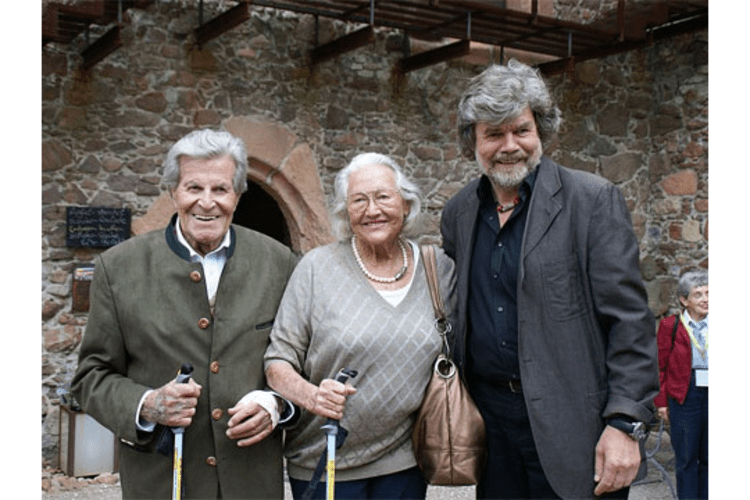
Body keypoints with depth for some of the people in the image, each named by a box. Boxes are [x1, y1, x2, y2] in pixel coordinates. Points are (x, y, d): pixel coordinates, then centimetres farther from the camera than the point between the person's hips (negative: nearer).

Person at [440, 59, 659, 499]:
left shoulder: (593, 201, -7)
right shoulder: (459, 212, 8)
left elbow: (630, 320, -10)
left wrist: (625, 423, -16)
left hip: (569, 426, -4)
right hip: (489, 415, 5)